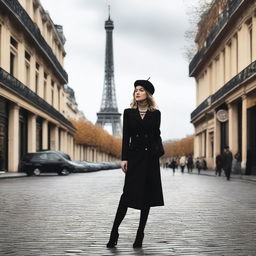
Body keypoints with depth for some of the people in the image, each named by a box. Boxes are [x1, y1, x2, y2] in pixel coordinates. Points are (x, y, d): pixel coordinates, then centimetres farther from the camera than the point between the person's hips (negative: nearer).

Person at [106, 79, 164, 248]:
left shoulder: (155, 114, 6)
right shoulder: (128, 113, 6)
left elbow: (157, 136, 7)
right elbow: (126, 136, 3)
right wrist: (124, 158, -5)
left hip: (150, 157, 1)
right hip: (134, 156, -1)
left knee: (147, 195, 2)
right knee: (128, 193, -9)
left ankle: (140, 233, 10)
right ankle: (114, 232, -4)